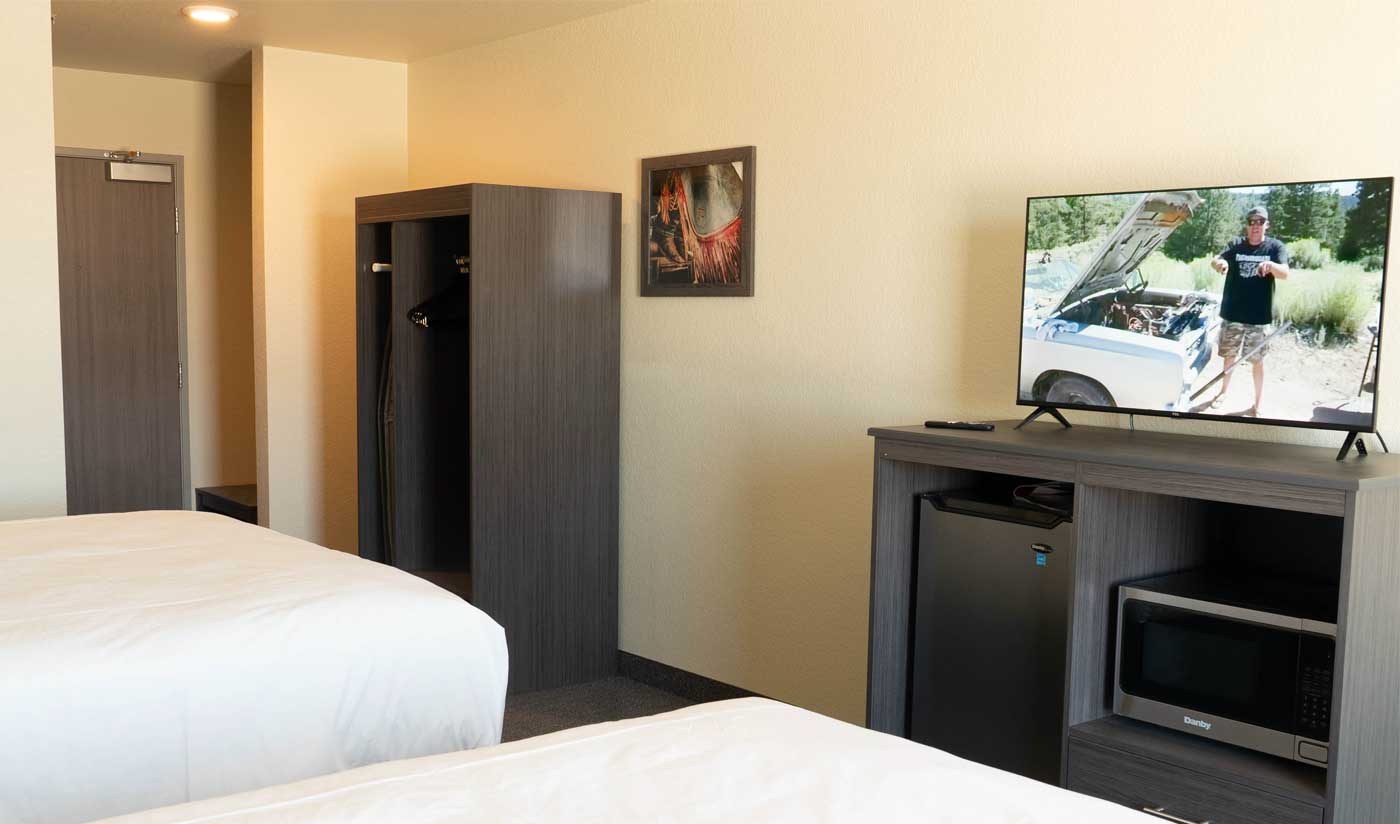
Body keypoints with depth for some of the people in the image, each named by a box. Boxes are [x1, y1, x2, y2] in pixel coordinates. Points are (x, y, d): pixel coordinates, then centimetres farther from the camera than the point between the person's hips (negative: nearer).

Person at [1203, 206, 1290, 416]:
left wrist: (1270, 265, -38)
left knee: (1257, 360, 5)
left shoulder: (1276, 247, -2)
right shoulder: (1236, 245, 3)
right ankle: (1224, 391, 35)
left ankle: (1258, 404, 14)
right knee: (1229, 355, 15)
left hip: (1260, 316, -2)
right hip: (1232, 314, 2)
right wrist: (1220, 263, -37)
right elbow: (1215, 260, -12)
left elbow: (1284, 273, -15)